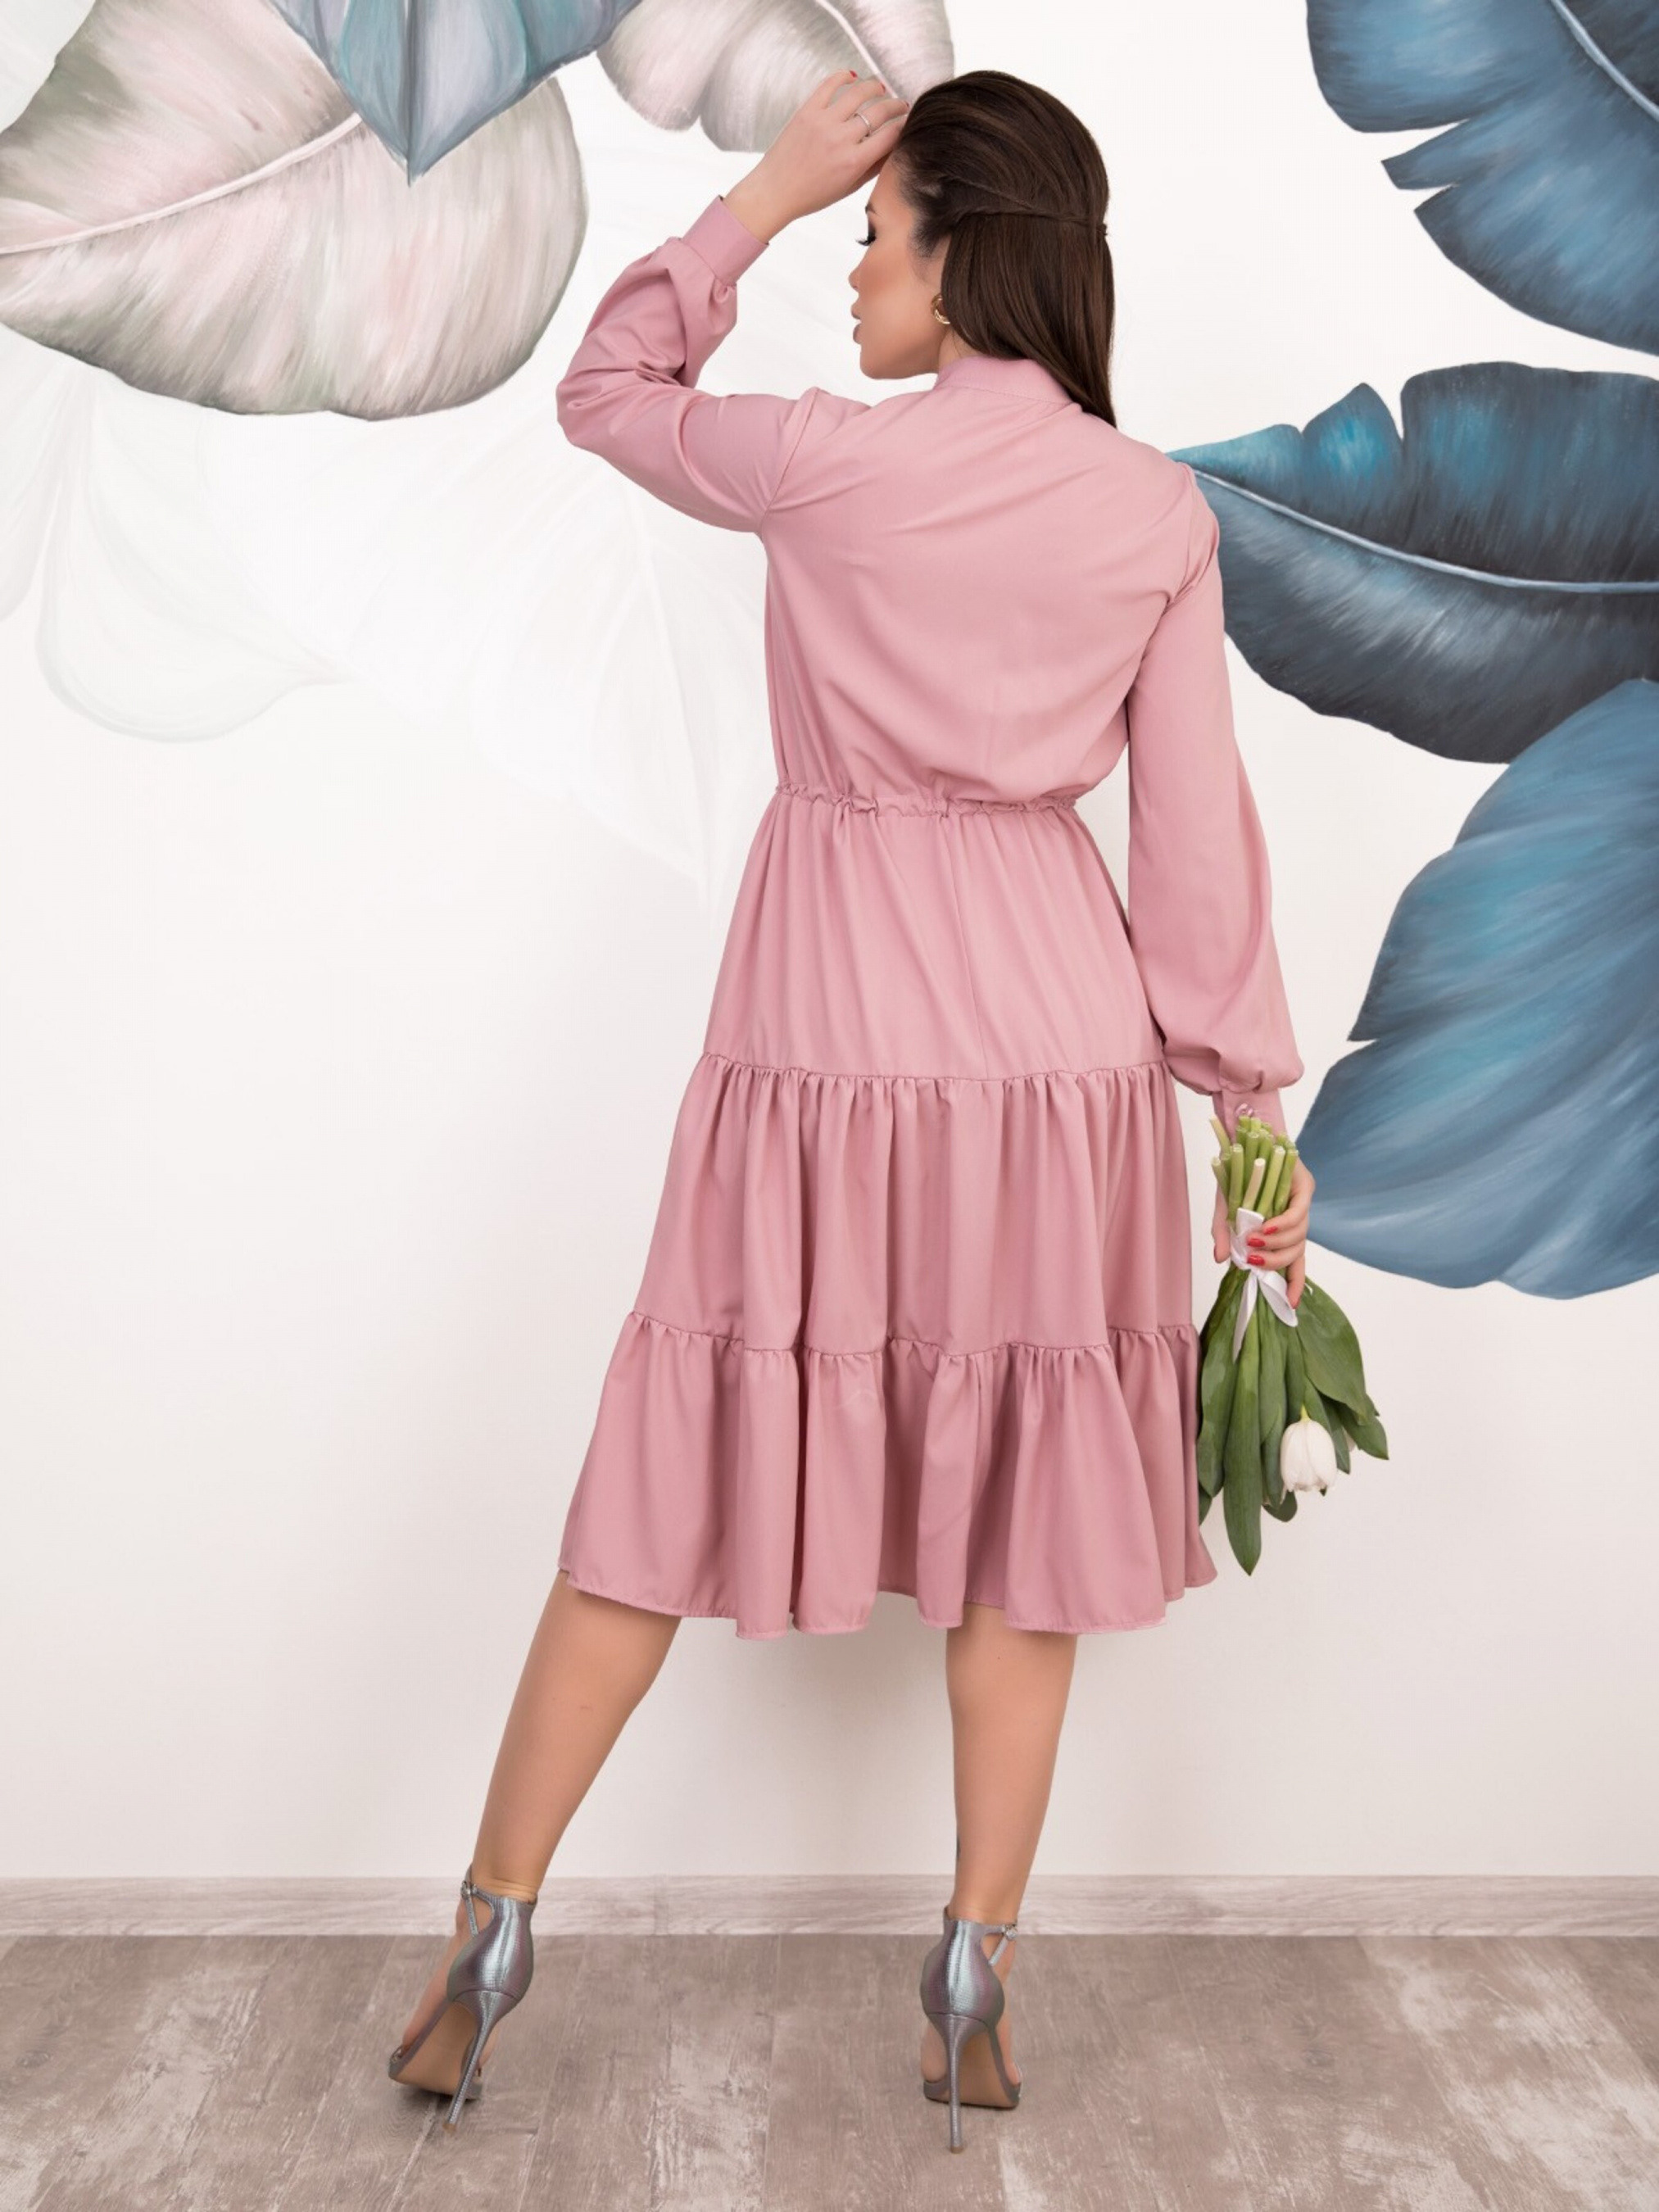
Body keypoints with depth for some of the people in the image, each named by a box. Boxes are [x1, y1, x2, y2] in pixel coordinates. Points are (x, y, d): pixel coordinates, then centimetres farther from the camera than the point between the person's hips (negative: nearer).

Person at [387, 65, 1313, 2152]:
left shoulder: (825, 460, -9)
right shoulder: (1161, 515, 1)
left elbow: (603, 390, 11)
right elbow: (1197, 835, 0)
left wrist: (764, 191, 12)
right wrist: (1254, 1107, 6)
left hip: (831, 1035, -2)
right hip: (1058, 1037, 3)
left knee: (673, 1487, 9)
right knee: (1016, 1512, 14)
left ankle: (488, 1939, 21)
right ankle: (976, 1974, 24)